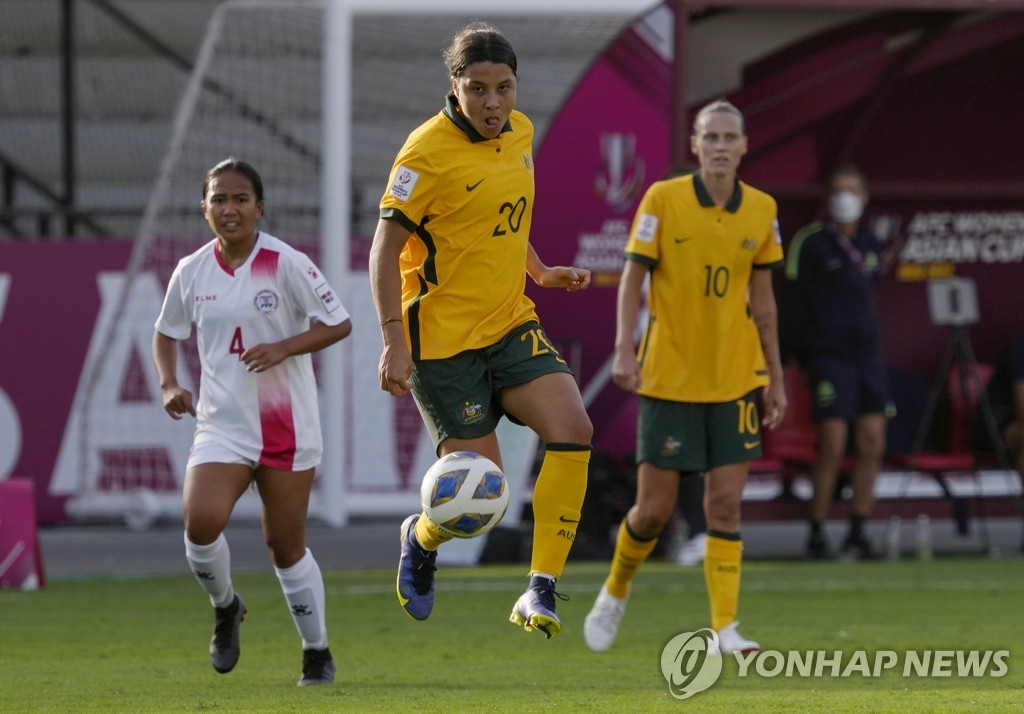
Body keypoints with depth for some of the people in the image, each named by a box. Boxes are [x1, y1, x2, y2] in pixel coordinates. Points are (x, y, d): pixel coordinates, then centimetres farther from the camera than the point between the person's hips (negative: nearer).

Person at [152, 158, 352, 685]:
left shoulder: (285, 264, -9)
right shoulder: (191, 272, 2)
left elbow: (338, 323, -6)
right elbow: (167, 332, 18)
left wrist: (283, 349, -20)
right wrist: (169, 384, 0)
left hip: (286, 427, -2)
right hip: (221, 424, 2)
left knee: (285, 546, 4)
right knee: (200, 523, -20)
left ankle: (317, 652, 22)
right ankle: (225, 609, 11)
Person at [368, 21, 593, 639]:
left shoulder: (519, 133, 7)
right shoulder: (429, 152, -15)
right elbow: (386, 248, -14)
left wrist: (542, 273, 12)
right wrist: (395, 342, -20)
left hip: (511, 324, 6)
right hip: (444, 338, -6)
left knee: (573, 430, -18)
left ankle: (541, 592, -12)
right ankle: (423, 537, 31)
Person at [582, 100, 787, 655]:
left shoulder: (761, 210, 3)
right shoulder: (662, 199, -7)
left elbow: (761, 298, 11)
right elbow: (632, 278, -6)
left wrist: (776, 377, 12)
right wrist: (624, 349, -18)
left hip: (734, 379, 3)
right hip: (668, 376, -2)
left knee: (725, 503, -5)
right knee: (655, 509, 0)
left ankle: (725, 628, -3)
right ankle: (615, 591, 28)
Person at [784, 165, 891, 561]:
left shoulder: (871, 245, 13)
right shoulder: (810, 242, -4)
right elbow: (795, 301, -3)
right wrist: (802, 352, -6)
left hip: (868, 350, 6)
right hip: (829, 352, -6)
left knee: (872, 443, 0)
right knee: (833, 445, -11)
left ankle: (857, 531, 8)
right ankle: (817, 532, -2)